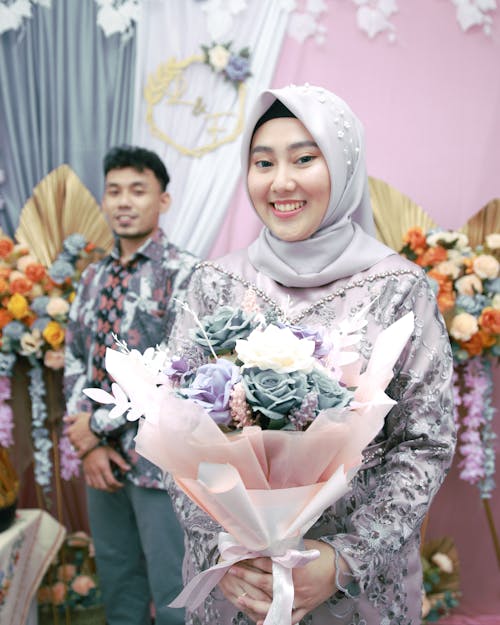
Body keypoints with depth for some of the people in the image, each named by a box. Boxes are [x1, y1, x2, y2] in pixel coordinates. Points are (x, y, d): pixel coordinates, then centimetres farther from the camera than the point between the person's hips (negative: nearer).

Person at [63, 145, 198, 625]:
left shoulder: (184, 274, -9)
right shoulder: (92, 280, 11)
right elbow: (74, 364, 10)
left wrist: (98, 422, -12)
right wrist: (88, 445, -3)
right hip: (105, 459, 6)